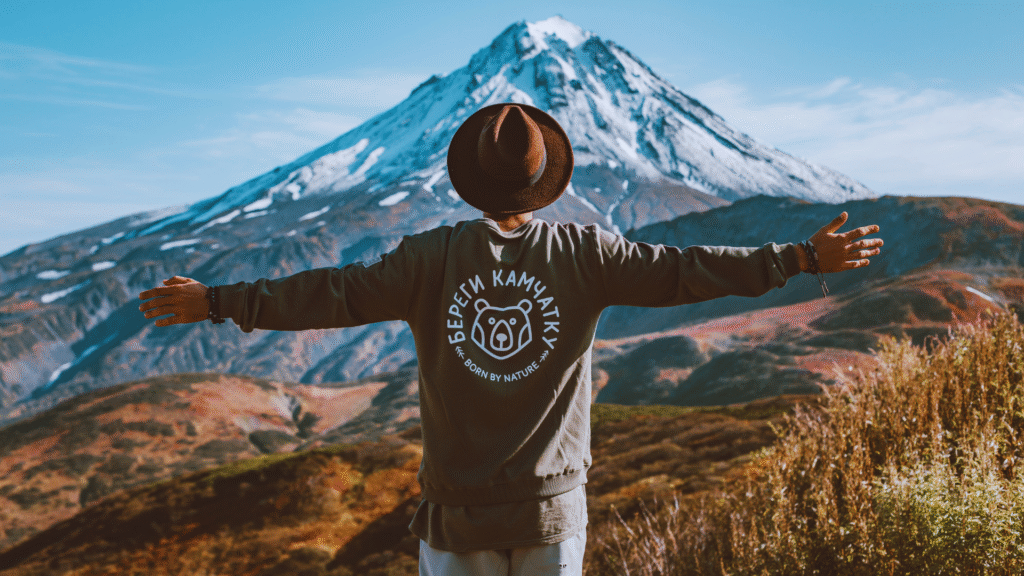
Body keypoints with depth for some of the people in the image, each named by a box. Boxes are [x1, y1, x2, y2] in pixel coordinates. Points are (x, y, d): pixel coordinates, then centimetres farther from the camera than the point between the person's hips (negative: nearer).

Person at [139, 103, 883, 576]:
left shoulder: (432, 256, -8)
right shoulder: (584, 252, -8)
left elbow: (336, 293, -9)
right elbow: (684, 270, -9)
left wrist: (219, 301, -1)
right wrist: (804, 257, -2)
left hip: (458, 509, 0)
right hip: (552, 507, 1)